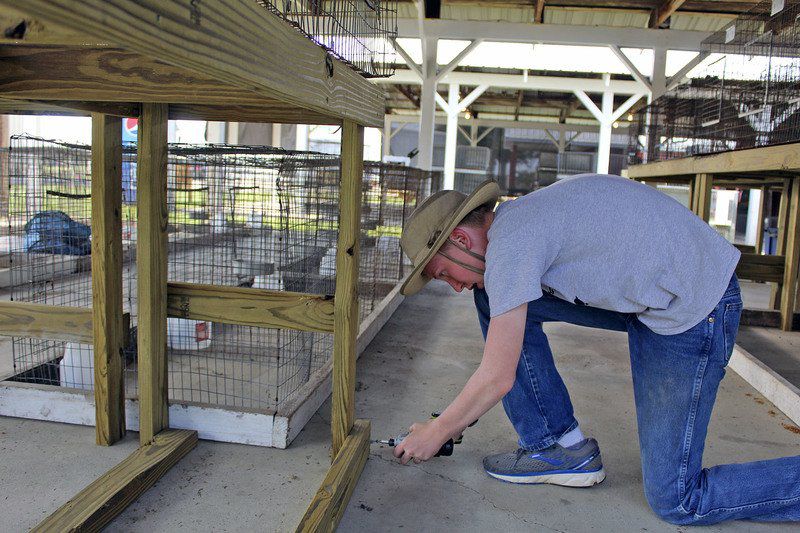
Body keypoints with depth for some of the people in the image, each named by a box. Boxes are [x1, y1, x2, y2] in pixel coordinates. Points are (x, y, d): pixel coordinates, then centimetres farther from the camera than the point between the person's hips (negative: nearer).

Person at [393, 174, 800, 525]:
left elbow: (497, 379, -18)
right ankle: (555, 444, 9)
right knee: (492, 301, 2)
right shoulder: (518, 218, 8)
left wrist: (436, 433, -1)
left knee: (675, 501, 0)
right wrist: (458, 420, 19)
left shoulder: (509, 241, -21)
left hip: (693, 310, -9)